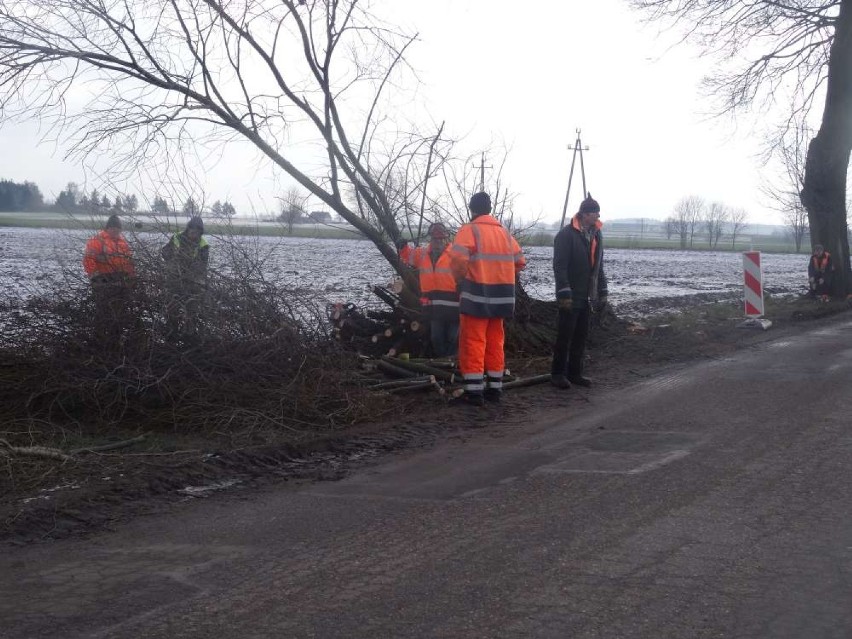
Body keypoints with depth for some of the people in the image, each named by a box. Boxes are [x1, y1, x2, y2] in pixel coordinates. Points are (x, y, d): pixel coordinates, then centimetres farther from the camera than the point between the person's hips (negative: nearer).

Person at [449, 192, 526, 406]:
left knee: (473, 343, -4)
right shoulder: (504, 232, 13)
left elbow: (458, 259, -19)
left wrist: (461, 278, 0)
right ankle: (494, 388, 17)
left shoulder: (469, 230, -7)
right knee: (494, 343, 13)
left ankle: (474, 392, -7)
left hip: (476, 294, -6)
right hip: (500, 295, 6)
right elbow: (520, 261, 14)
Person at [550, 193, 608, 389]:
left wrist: (602, 292, 15)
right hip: (571, 297, -7)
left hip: (587, 297, 7)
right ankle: (558, 374, 7)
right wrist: (564, 294, -20)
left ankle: (575, 373, 17)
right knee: (565, 336, -1)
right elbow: (559, 266, -15)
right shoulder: (567, 234, -12)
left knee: (581, 336, 10)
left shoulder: (596, 235, 12)